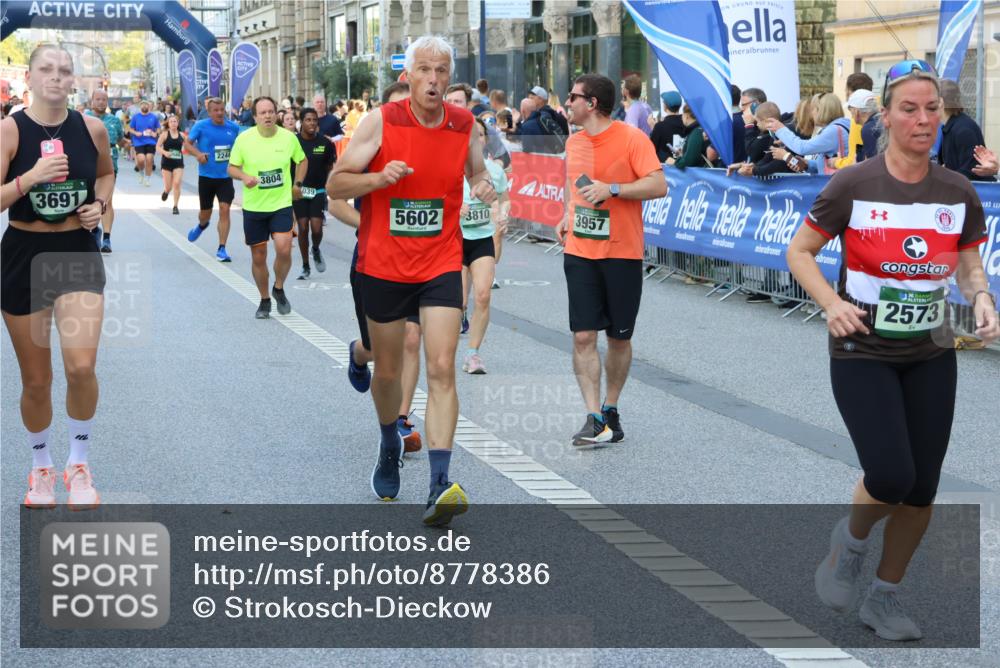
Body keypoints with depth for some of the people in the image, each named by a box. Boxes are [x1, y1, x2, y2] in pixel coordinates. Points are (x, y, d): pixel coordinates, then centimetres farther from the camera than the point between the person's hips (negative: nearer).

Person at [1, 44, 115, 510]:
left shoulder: (91, 129, -2)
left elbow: (106, 173, 19)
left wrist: (100, 203, 0)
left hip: (78, 254, 1)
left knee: (81, 366, -17)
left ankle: (79, 463, 6)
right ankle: (41, 467, 31)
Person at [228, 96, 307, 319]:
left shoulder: (289, 137, -4)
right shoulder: (244, 139, -7)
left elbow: (302, 160, 14)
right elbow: (232, 168, 2)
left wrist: (297, 184, 6)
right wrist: (244, 176, -18)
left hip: (281, 203, 0)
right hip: (253, 206, 1)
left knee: (283, 249, -19)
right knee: (258, 257, 8)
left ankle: (279, 289, 8)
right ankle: (264, 301, 27)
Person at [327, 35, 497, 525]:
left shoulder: (464, 125, 0)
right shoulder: (380, 122, -8)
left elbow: (476, 171, 20)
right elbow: (335, 185, -5)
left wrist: (484, 186, -4)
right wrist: (378, 178, -23)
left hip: (441, 265, 1)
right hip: (383, 265, 0)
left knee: (441, 369, -13)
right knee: (387, 370, 13)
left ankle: (440, 485, -19)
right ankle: (389, 446, 44)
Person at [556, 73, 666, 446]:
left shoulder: (631, 138, -9)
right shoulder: (574, 142, 10)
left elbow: (658, 186, -16)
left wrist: (612, 189, -23)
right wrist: (569, 215, 11)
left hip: (622, 254, -4)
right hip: (580, 252, 4)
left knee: (619, 338, 7)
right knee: (583, 336, -7)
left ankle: (610, 409, 24)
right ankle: (595, 419, -7)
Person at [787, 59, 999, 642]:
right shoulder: (853, 186, -12)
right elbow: (800, 252, -4)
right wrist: (832, 302, -21)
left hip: (932, 358, 4)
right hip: (862, 355, -4)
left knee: (921, 489, 5)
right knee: (891, 476, -17)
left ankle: (885, 598, 26)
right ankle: (852, 541, 18)